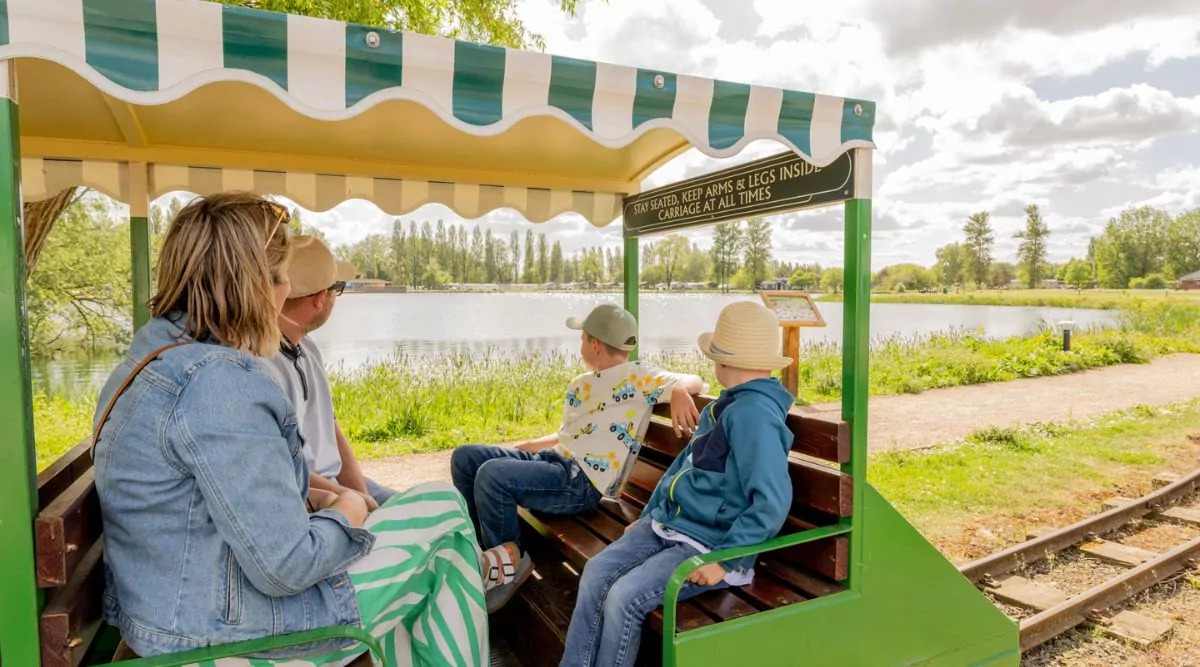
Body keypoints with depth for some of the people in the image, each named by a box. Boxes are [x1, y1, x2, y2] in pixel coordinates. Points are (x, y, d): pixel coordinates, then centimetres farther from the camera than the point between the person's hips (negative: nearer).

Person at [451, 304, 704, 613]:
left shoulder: (636, 377, -3)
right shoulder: (580, 385, 22)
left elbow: (694, 381, -11)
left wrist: (680, 391, -35)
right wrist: (515, 448, 20)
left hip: (583, 482, -9)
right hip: (553, 461, 9)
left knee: (491, 474, -28)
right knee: (464, 458, 3)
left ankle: (509, 560, -4)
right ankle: (485, 546, 10)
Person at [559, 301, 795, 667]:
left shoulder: (753, 414, -23)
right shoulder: (727, 404, 9)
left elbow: (773, 502, -29)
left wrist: (724, 560, -22)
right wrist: (648, 514, 18)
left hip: (708, 544, -9)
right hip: (668, 524, 9)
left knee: (623, 598, -21)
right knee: (596, 572, -5)